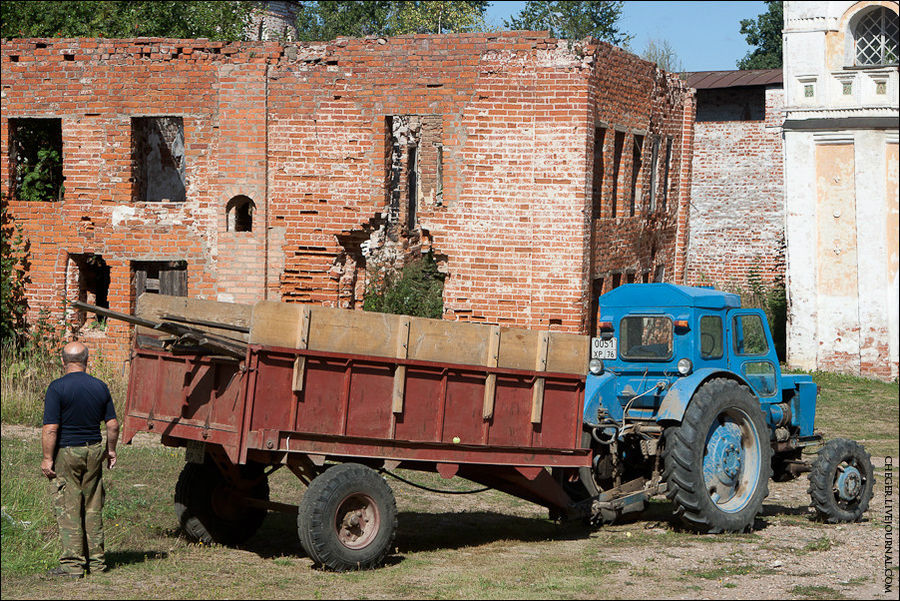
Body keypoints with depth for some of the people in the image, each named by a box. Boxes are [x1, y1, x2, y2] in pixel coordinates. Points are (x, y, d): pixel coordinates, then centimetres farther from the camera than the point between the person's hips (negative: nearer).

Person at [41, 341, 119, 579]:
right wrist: (110, 450, 19)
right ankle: (96, 561, 16)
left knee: (68, 509, -1)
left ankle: (72, 564, -2)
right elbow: (113, 424, 5)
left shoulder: (57, 388, -12)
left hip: (66, 452, -5)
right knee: (93, 508, 12)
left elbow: (50, 428, -16)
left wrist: (47, 459, -10)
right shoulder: (100, 387, 3)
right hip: (93, 451, 5)